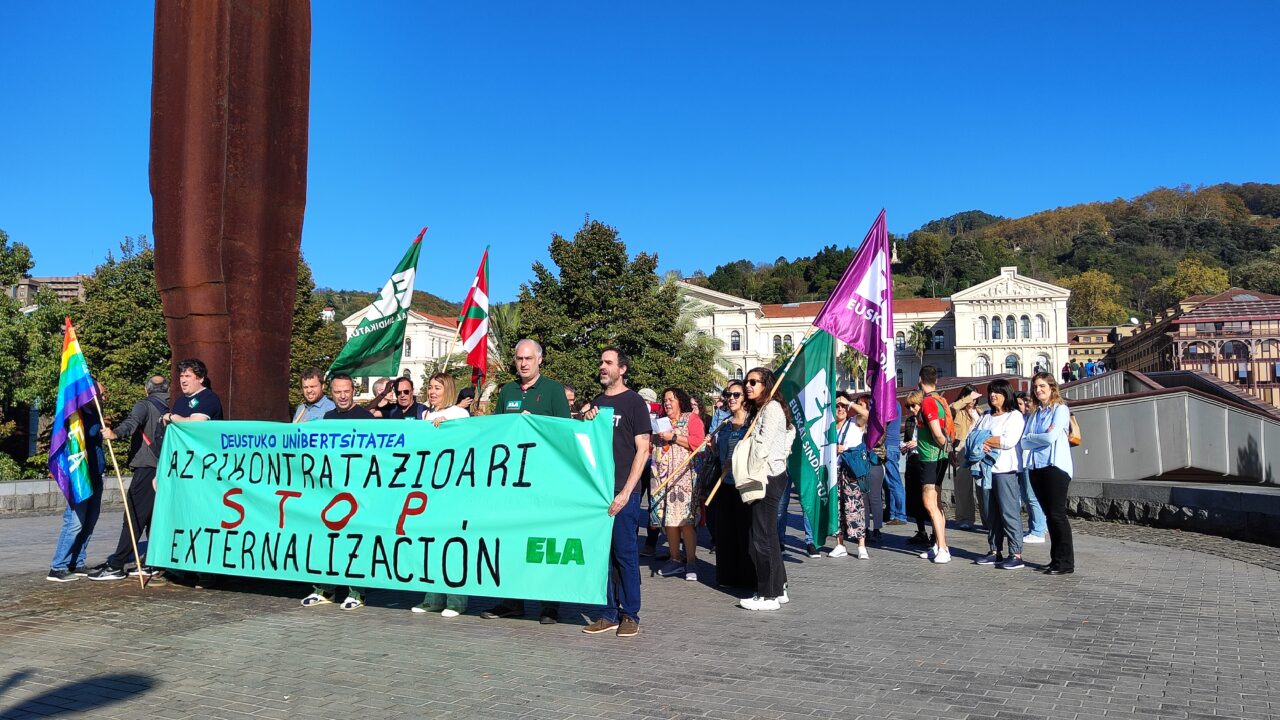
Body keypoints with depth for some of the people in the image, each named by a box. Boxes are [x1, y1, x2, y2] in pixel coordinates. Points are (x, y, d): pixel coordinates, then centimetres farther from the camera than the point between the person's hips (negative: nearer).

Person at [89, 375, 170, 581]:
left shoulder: (145, 405, -2)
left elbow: (133, 421, -23)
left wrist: (116, 433, -40)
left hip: (147, 469, -6)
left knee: (133, 517, -7)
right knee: (154, 517, 13)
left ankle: (115, 566, -6)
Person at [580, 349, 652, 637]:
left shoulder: (634, 402, -2)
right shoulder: (595, 403, 15)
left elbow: (643, 450, -6)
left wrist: (626, 492, -14)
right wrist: (585, 422, 2)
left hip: (623, 492, -5)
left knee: (625, 553, -1)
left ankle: (630, 615, 9)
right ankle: (608, 613, 17)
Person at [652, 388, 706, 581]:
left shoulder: (692, 418, 4)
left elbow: (697, 442, -10)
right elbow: (650, 447, 27)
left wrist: (673, 437, -11)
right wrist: (651, 437, 7)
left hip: (684, 476, -6)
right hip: (663, 477, 6)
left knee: (685, 520, -11)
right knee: (667, 519, 3)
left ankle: (691, 562, -8)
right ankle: (675, 560, 11)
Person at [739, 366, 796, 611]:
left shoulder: (772, 408, -12)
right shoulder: (760, 409, 19)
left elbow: (763, 447, -18)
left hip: (768, 478, -10)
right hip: (763, 478, 10)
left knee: (763, 537, -6)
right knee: (768, 536, 14)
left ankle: (768, 595, 0)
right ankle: (778, 589, 22)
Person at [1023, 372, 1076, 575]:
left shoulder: (1060, 409, -2)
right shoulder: (1034, 413, 17)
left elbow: (1051, 437, -14)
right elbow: (1024, 442, 8)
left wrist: (1031, 438, 2)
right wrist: (1041, 438, -8)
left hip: (1055, 466, -6)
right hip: (1036, 467, 6)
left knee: (1057, 514, -7)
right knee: (1049, 514, 9)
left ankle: (1066, 563, -2)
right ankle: (1055, 559, 15)